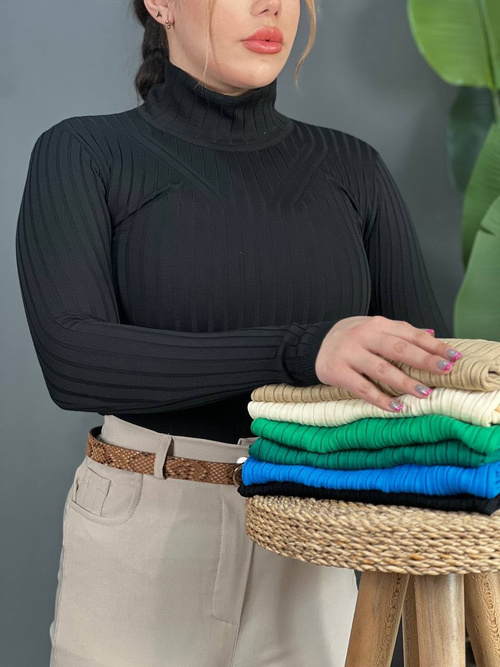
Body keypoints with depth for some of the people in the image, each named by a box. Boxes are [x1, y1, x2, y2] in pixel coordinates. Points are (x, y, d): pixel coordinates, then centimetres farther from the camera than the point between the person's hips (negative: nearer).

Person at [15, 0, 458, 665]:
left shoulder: (351, 172, 5)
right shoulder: (80, 156, -5)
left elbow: (432, 371, 1)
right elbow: (75, 362, -21)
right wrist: (300, 350, -33)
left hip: (304, 559, 3)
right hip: (140, 556, -3)